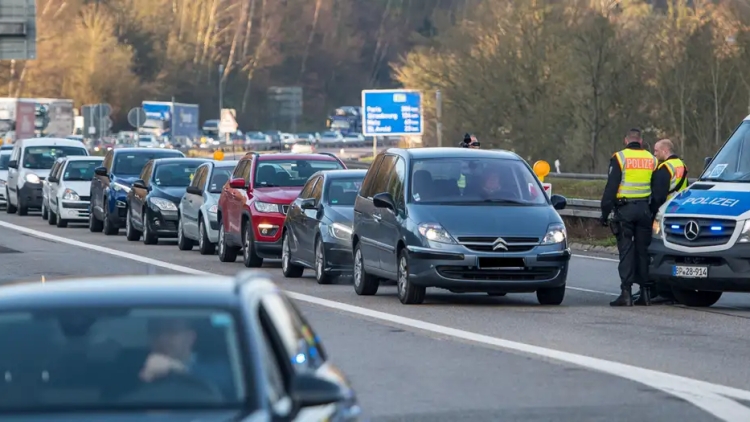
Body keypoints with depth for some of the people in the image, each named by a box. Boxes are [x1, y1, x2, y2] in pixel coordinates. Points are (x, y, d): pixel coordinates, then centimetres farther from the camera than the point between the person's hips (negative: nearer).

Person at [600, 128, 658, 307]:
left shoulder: (620, 158, -4)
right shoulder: (652, 160, 10)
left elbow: (611, 187, -7)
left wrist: (605, 212, -4)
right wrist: (655, 212, 22)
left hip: (624, 210, -4)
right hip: (644, 209, 4)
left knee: (626, 250, -5)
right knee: (643, 250, 8)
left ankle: (626, 292, -11)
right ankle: (645, 292, 8)